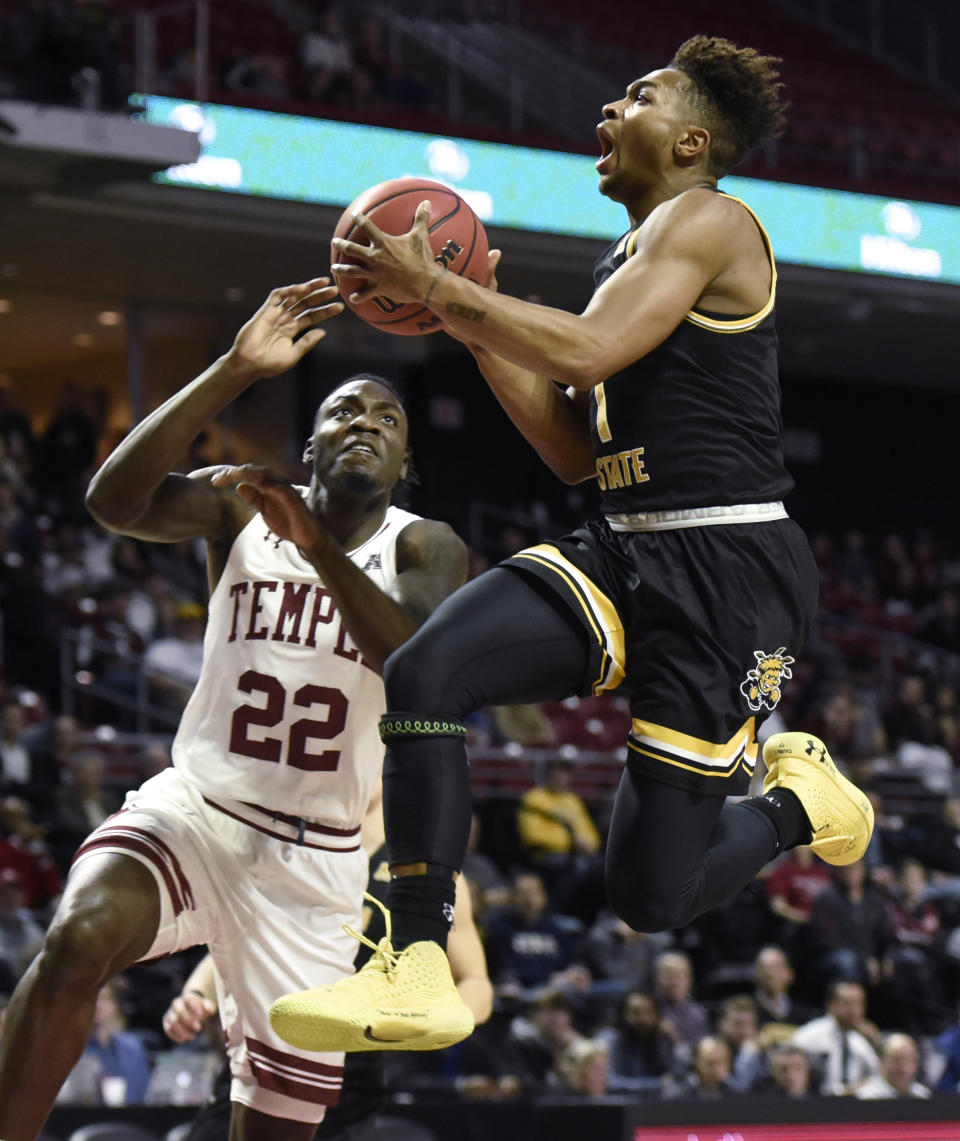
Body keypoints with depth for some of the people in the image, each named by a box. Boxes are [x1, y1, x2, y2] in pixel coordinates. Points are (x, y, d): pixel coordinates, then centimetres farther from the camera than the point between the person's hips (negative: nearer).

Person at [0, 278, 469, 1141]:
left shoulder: (424, 549, -1)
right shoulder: (240, 505, 0)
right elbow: (114, 500, -21)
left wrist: (318, 546, -37)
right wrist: (237, 370, -29)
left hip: (316, 860, 1)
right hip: (195, 811, -1)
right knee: (79, 940, -33)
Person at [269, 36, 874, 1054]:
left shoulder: (706, 220, -7)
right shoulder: (630, 259, 21)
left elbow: (588, 353, -23)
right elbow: (576, 453, 20)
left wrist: (434, 287, -16)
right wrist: (472, 321, 13)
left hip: (728, 567, -8)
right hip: (623, 550, 8)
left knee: (650, 894, -4)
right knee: (422, 674, -18)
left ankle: (800, 802, 27)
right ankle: (416, 976, -14)